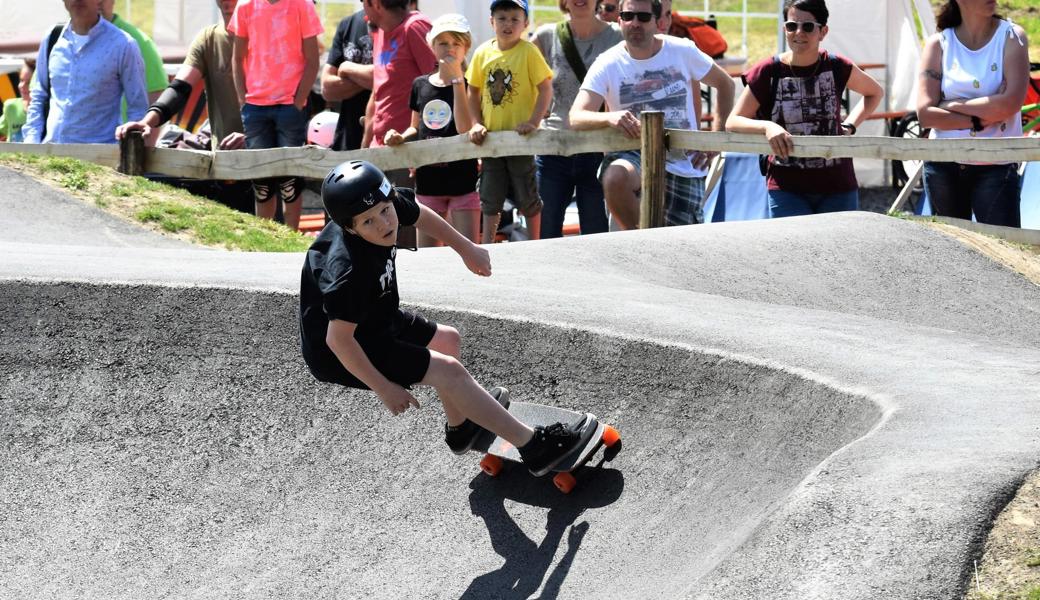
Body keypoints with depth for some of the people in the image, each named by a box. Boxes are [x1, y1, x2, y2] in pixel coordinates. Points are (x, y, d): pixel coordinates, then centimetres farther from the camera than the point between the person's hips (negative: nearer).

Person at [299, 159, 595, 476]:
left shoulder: (390, 204, -16)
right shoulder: (350, 271, -39)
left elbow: (420, 214, 9)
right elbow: (339, 339, -35)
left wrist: (466, 248, 21)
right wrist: (384, 389, -25)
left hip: (372, 320, 9)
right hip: (335, 355, -9)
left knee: (448, 340, 22)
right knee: (448, 371, -14)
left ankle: (460, 427, 45)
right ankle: (533, 447, -9)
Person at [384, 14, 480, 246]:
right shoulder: (420, 86, 7)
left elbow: (465, 128, -22)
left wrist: (457, 79, -21)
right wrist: (401, 137, -4)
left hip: (462, 181, -5)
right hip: (428, 181, 5)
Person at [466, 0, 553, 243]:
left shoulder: (528, 51, -10)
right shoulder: (483, 52, 1)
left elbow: (546, 89, -11)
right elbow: (474, 91, 10)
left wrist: (534, 122, -19)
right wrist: (476, 124, 0)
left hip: (520, 136, -4)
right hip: (491, 136, 4)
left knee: (526, 197, 6)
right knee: (490, 198, 9)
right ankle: (486, 245, 18)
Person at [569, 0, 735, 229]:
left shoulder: (683, 51, -3)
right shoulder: (608, 64, -7)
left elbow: (725, 84, 12)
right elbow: (576, 117, -17)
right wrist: (609, 117, -40)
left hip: (684, 165, 2)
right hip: (634, 156, -1)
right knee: (615, 177, -37)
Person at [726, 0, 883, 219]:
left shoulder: (838, 68, -1)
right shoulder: (769, 73, -5)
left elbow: (875, 92, 19)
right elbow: (733, 122, -3)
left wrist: (849, 125, 5)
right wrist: (766, 126, -22)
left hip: (837, 186, 2)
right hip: (786, 189, -2)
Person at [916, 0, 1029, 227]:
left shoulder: (1012, 37, -2)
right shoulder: (938, 44, 2)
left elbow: (1010, 103, -15)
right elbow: (925, 114, -7)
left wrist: (952, 106, -10)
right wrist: (979, 121, -15)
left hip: (996, 166, -2)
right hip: (943, 167, 2)